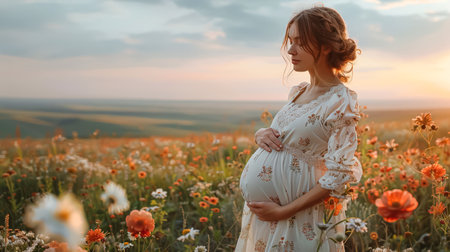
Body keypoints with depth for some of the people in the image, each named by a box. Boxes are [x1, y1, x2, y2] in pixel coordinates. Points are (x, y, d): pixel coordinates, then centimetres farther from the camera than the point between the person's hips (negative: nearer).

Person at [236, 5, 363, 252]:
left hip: (298, 219, -7)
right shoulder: (298, 92, 5)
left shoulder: (341, 104, -17)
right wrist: (261, 134, -3)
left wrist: (282, 211, -19)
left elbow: (339, 178, -20)